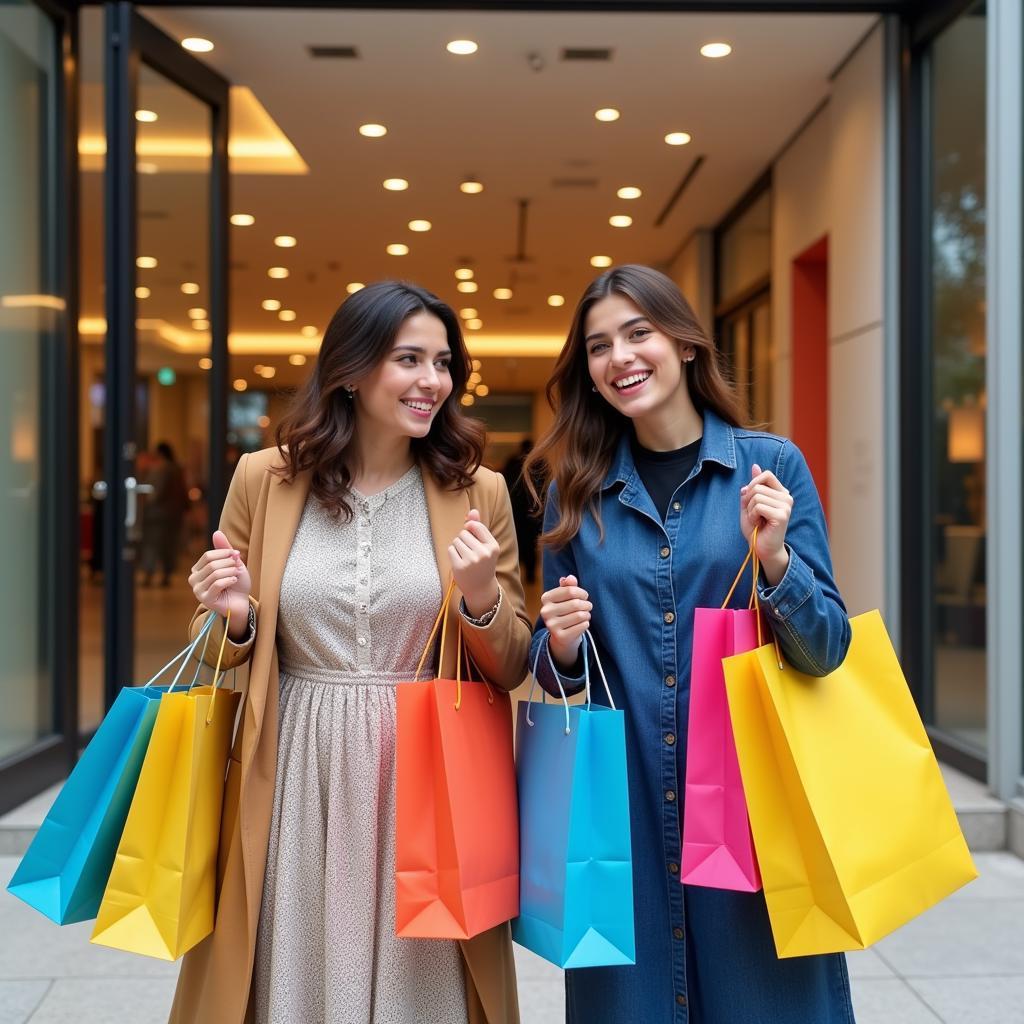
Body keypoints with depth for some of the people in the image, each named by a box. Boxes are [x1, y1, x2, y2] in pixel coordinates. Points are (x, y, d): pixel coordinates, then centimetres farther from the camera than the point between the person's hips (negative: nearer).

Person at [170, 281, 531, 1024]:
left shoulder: (477, 491, 1)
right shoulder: (265, 478, 1)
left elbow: (511, 669, 4)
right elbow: (227, 649, 11)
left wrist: (481, 601, -15)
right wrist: (235, 618, -11)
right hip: (300, 783, 1)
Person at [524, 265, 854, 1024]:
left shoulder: (772, 465, -1)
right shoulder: (577, 489, 4)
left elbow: (828, 650, -2)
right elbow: (554, 672, 10)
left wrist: (774, 558, -18)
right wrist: (562, 645, -12)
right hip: (622, 802, 1)